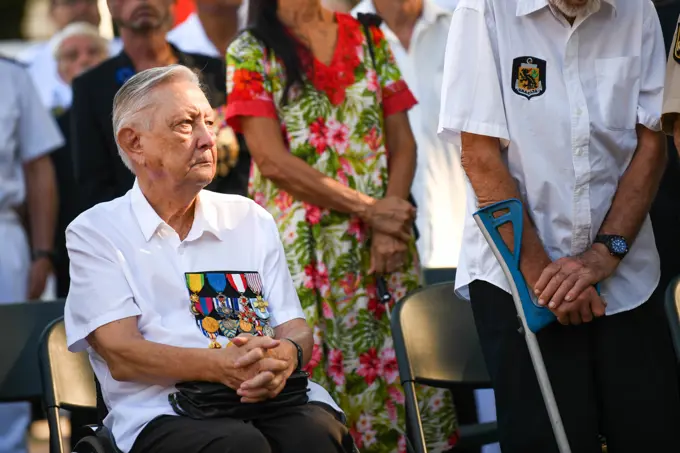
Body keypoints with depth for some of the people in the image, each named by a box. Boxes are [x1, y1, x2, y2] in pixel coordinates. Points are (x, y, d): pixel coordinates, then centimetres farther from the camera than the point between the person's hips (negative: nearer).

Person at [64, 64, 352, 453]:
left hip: (272, 399, 4)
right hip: (165, 414, -4)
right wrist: (224, 365, -21)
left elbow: (296, 329, 15)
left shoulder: (250, 218, 22)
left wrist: (286, 355, -12)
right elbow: (121, 355, -4)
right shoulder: (96, 232, 8)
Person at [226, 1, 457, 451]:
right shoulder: (251, 53, 1)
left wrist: (389, 229, -7)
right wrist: (369, 209, -11)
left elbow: (402, 142, 8)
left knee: (402, 374, -1)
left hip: (383, 243, 3)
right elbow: (272, 161, -8)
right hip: (304, 249, -3)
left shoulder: (369, 38, 12)